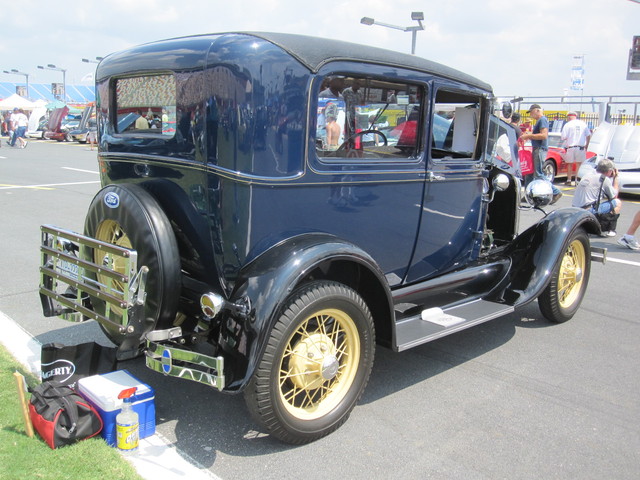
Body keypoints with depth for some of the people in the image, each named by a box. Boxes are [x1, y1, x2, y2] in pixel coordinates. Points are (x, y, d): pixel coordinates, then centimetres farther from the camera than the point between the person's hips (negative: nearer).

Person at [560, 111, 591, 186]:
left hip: (570, 147, -2)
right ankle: (576, 179, 1)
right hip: (581, 147, 2)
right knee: (579, 164, 5)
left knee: (569, 164, 9)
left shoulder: (567, 124, -4)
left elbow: (563, 137, -9)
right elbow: (588, 136, 7)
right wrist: (586, 145, 15)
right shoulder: (583, 124, 7)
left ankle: (569, 180, 11)